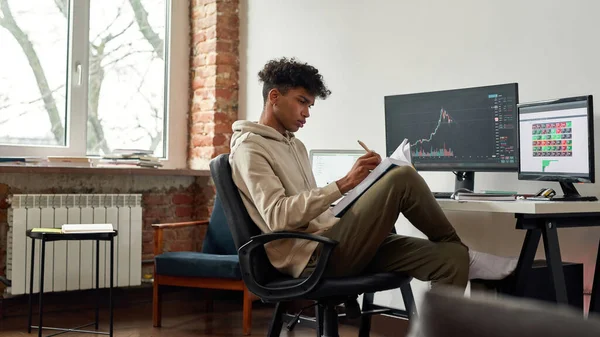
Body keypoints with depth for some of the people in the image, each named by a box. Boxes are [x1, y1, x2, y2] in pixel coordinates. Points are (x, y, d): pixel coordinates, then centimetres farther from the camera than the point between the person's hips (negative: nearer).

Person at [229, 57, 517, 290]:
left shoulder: (295, 145, 25)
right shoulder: (249, 148, -4)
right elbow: (278, 217, -18)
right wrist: (344, 184, -21)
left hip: (332, 243, 9)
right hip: (312, 257, -9)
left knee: (451, 259, -12)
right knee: (401, 178, -22)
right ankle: (467, 256, 1)